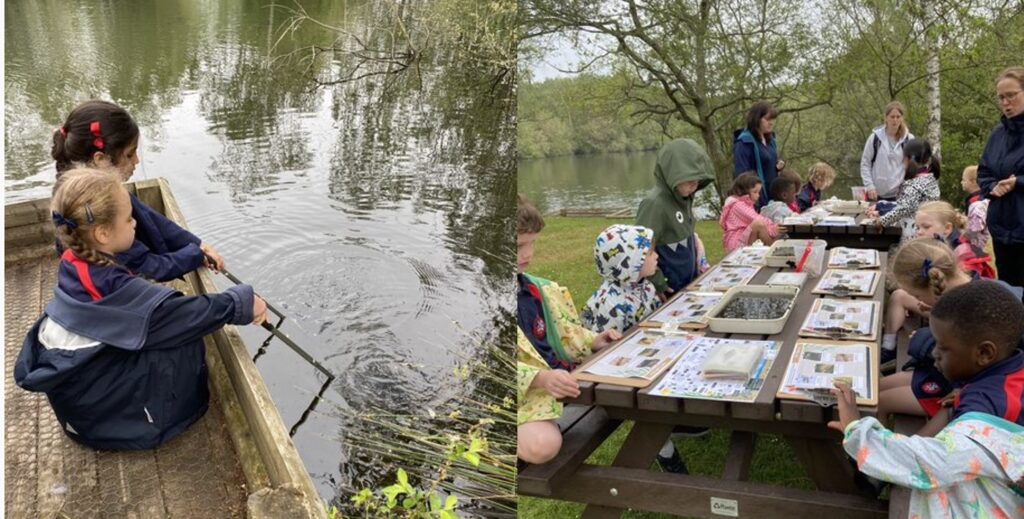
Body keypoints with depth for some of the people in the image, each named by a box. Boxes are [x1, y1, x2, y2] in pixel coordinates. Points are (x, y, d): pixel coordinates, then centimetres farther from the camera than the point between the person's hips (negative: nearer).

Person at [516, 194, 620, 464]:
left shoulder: (536, 287, 9)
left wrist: (591, 341, 1)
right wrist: (542, 378, -34)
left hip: (558, 373, 8)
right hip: (524, 389, -8)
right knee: (542, 444, -33)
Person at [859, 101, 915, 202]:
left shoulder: (909, 139, 1)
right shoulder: (875, 137, 0)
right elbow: (865, 163, 3)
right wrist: (869, 186, -6)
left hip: (899, 193, 0)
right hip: (877, 193, 0)